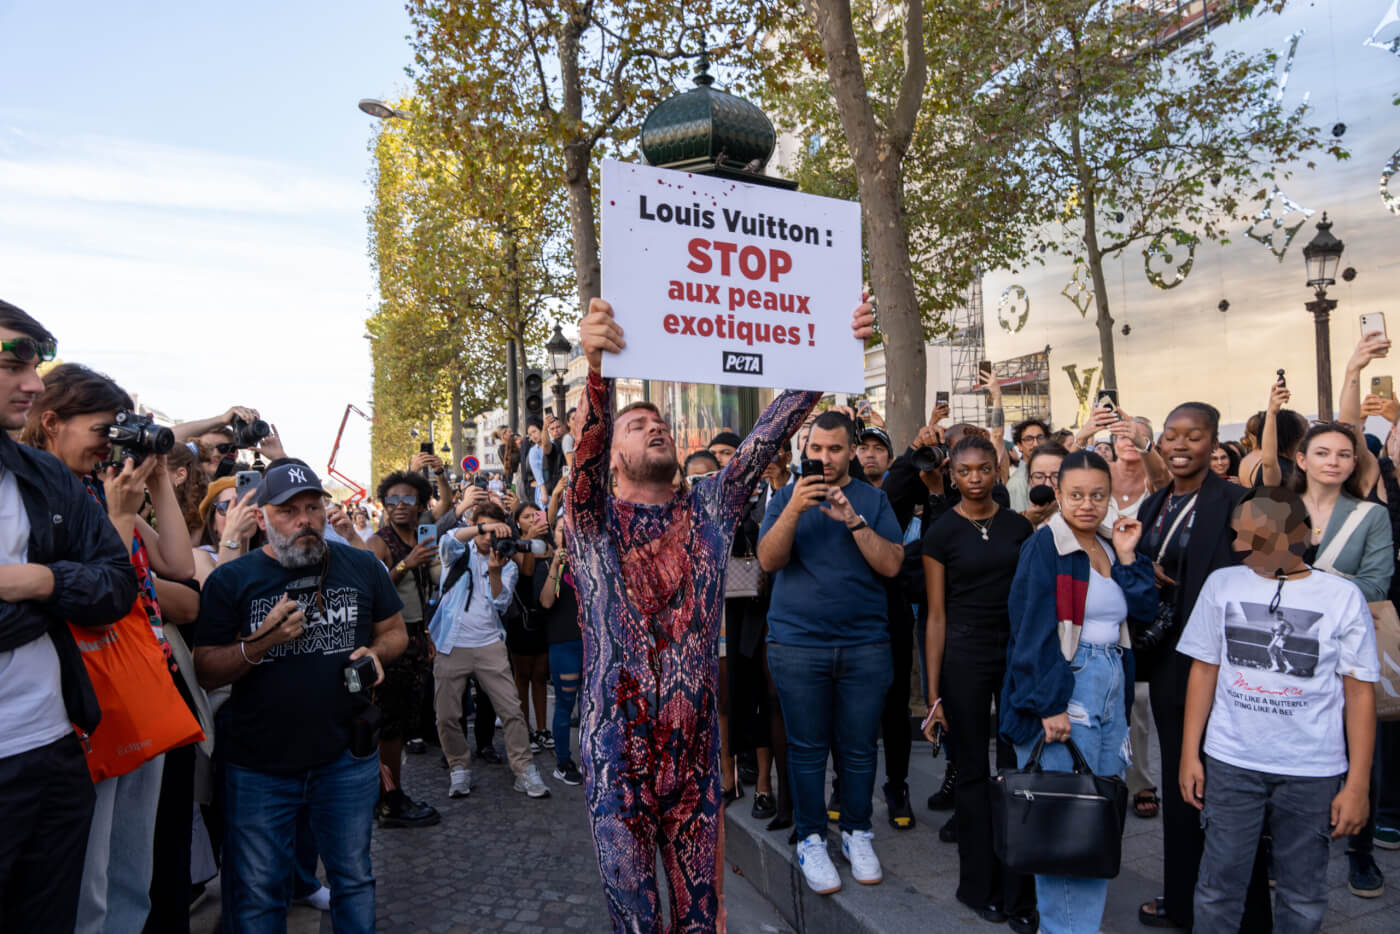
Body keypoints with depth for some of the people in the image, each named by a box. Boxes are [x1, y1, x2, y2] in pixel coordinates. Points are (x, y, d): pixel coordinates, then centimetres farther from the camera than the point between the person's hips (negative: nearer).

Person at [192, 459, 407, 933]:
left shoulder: (363, 567, 0)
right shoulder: (231, 580, -5)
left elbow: (396, 631, 9)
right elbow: (206, 671, -5)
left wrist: (375, 652, -12)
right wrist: (262, 642, -22)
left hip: (347, 756, 1)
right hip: (259, 767, -1)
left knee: (353, 879, 16)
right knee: (259, 892, 14)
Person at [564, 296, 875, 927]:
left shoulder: (709, 507, 5)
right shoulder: (594, 520, -3)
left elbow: (770, 432, -4)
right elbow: (586, 440, -23)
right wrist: (595, 366, -41)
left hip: (696, 746, 3)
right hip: (617, 750, -2)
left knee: (700, 907, 17)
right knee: (633, 911, 10)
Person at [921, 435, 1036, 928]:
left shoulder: (1019, 526, 5)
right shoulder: (941, 533, -4)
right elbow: (936, 616, -4)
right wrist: (933, 692, -5)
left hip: (1018, 655, 3)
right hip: (964, 658, -2)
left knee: (1017, 769, 5)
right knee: (973, 772, 8)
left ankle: (1019, 892, 19)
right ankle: (980, 886, 24)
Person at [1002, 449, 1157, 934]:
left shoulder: (1110, 548, 12)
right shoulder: (1044, 546, -9)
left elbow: (1144, 609, 4)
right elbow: (1033, 631, -14)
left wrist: (1126, 555, -2)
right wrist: (1049, 706, -18)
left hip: (1112, 688, 7)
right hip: (1063, 690, -7)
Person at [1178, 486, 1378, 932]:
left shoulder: (1343, 596, -4)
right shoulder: (1222, 583, 0)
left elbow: (1360, 694, -2)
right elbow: (1204, 671, 4)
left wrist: (1357, 785, -4)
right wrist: (1190, 754, 2)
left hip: (1313, 772, -1)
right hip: (1230, 763, 1)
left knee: (1302, 898, 12)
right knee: (1218, 887, 7)